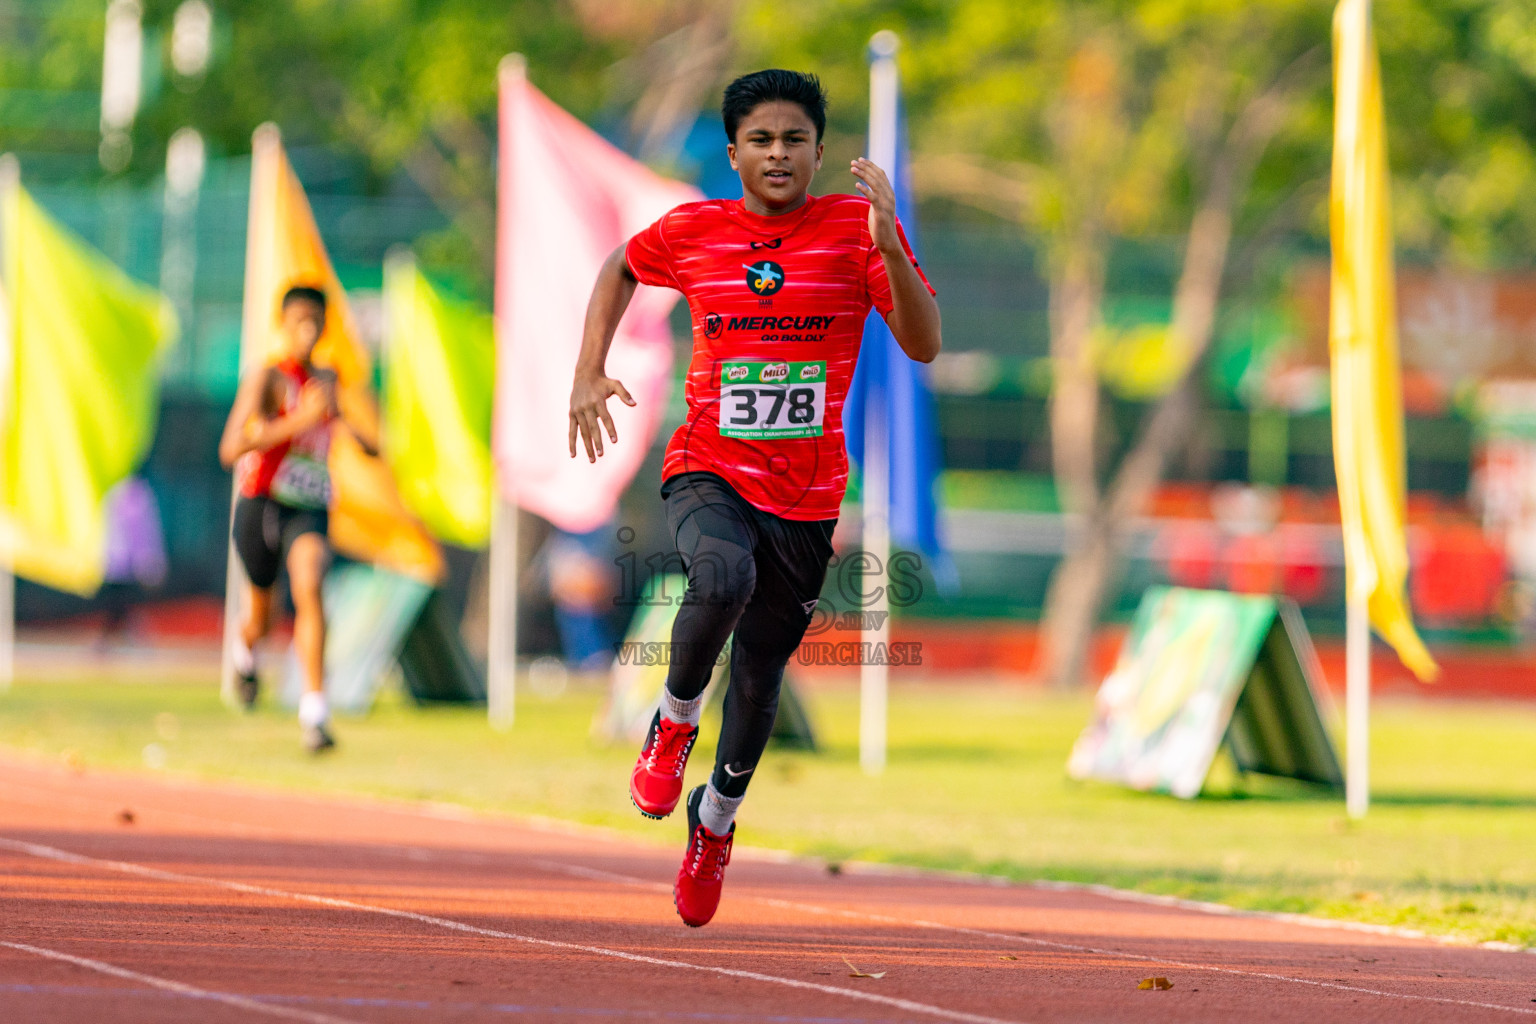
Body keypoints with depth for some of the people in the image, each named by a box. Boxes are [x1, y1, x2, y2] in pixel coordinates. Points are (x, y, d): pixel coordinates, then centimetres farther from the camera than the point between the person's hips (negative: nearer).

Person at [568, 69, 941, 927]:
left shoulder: (857, 228, -5)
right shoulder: (692, 232, -1)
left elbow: (924, 346, -13)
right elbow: (621, 269, 20)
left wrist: (888, 247, -27)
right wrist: (590, 374, 10)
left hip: (807, 497, 1)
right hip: (709, 474, -1)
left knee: (760, 677, 11)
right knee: (724, 579, -35)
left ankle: (716, 822, 39)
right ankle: (675, 720, -6)